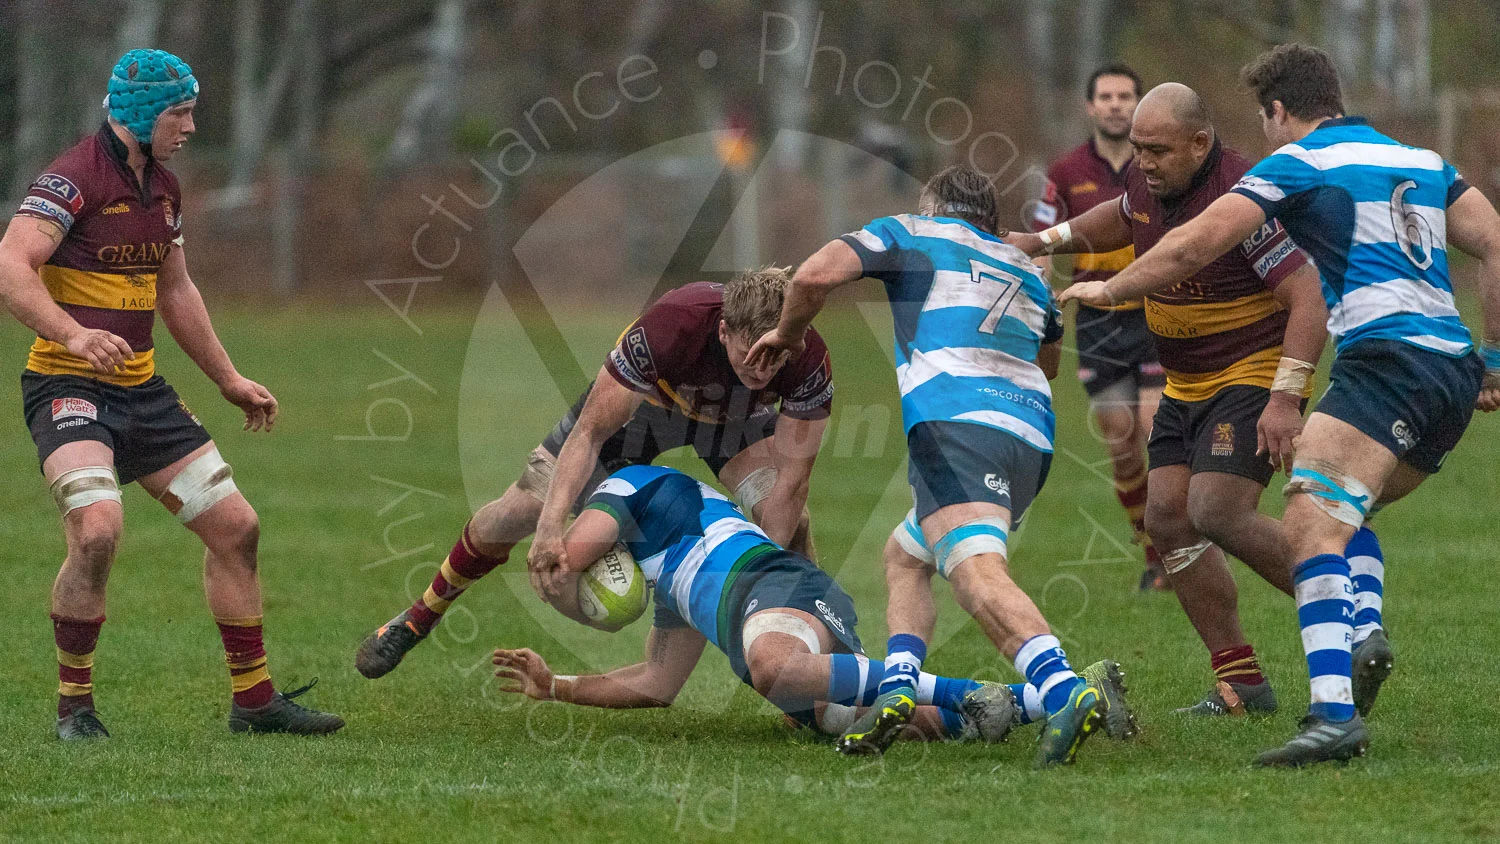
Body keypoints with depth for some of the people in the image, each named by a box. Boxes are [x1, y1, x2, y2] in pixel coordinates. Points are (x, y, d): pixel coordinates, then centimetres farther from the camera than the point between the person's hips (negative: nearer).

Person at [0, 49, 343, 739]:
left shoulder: (162, 188, 12)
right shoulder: (75, 178, -14)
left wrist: (229, 380, 30)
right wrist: (75, 334, -40)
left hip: (142, 390, 9)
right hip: (69, 388, -8)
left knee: (236, 526, 7)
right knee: (97, 529, -28)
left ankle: (254, 701, 19)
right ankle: (73, 706, -11)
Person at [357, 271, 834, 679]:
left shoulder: (809, 361, -38)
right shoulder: (670, 325, -44)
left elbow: (791, 477, -31)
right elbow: (590, 432, -39)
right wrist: (550, 528, -50)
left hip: (737, 416, 1)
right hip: (644, 399, -1)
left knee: (788, 520, -24)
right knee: (519, 510, -5)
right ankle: (419, 618, 21)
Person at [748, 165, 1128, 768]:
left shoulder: (912, 232, 18)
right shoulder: (1025, 268, 33)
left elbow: (816, 275, 3)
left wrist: (788, 332, 21)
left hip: (957, 419, -7)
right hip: (1032, 433, 7)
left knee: (976, 572, -26)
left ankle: (1066, 690, -49)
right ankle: (897, 688, 2)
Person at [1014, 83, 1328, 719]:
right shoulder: (1146, 182, 0)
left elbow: (1308, 297, -26)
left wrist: (1285, 398, -31)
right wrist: (1045, 241, 22)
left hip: (1254, 374, -9)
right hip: (1185, 383, 9)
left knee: (1217, 511, -22)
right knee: (1167, 516, -2)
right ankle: (1241, 685, 3)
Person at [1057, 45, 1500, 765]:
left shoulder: (1298, 163, 5)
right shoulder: (1423, 163, 23)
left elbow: (1191, 247, 3)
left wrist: (1109, 289, 18)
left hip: (1385, 360, -8)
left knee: (1310, 521, -19)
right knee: (1344, 509, 27)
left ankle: (1334, 713, -35)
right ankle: (1365, 631, 2)